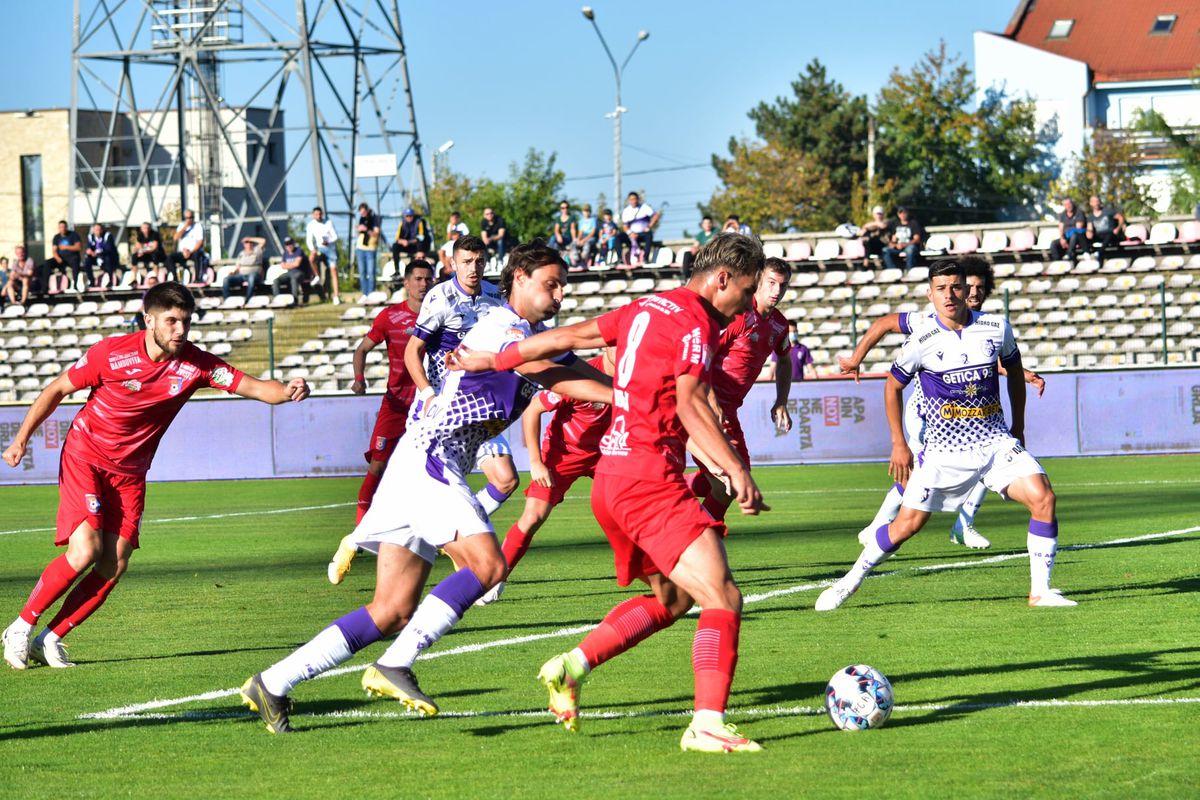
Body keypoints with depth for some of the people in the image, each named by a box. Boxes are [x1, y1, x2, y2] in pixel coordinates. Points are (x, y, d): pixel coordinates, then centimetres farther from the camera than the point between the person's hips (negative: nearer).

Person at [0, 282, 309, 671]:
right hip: (84, 457, -4)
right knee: (85, 550, -19)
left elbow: (252, 387, -18)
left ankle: (51, 639, 8)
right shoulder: (111, 353, -17)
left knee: (114, 564, -5)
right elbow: (57, 389, -4)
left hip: (129, 472, 4)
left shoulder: (195, 364, -11)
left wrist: (288, 390, -40)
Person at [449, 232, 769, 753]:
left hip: (612, 476, 10)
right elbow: (690, 403, -21)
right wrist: (736, 470, -26)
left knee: (672, 599, 21)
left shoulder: (647, 309, 16)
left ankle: (574, 666, 12)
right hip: (650, 479, -10)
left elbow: (566, 338, 22)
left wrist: (491, 361, 29)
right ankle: (708, 725, -23)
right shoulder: (695, 323, -10)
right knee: (723, 599, -13)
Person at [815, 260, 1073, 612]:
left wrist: (1018, 427, 17)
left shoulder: (997, 328, -2)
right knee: (907, 524, -3)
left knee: (1043, 498, -16)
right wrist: (899, 444, 5)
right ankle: (851, 580, 18)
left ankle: (1040, 591, -7)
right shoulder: (922, 339, -9)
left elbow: (1014, 371, 17)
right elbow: (893, 386, 6)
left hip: (996, 442, 2)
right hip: (944, 450, -2)